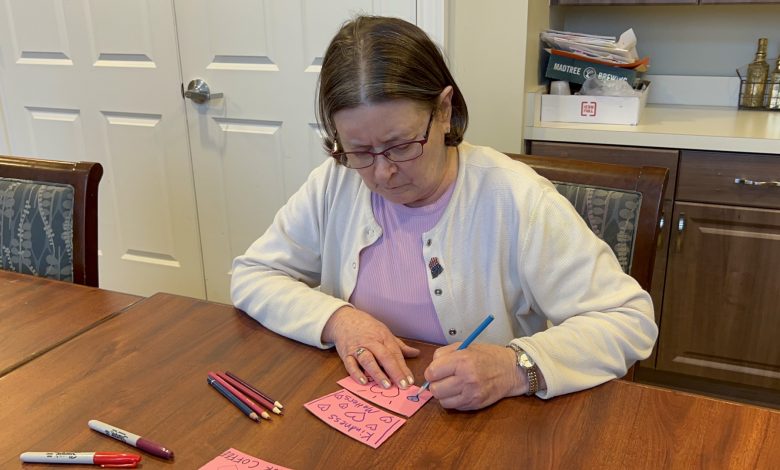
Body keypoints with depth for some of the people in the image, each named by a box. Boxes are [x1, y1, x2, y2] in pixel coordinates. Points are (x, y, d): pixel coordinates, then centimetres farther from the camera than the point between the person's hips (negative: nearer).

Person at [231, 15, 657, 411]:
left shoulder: (514, 199, -16)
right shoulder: (335, 183, -4)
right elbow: (250, 276, 4)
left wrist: (516, 367, -31)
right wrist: (334, 318, -13)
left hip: (485, 425, -2)